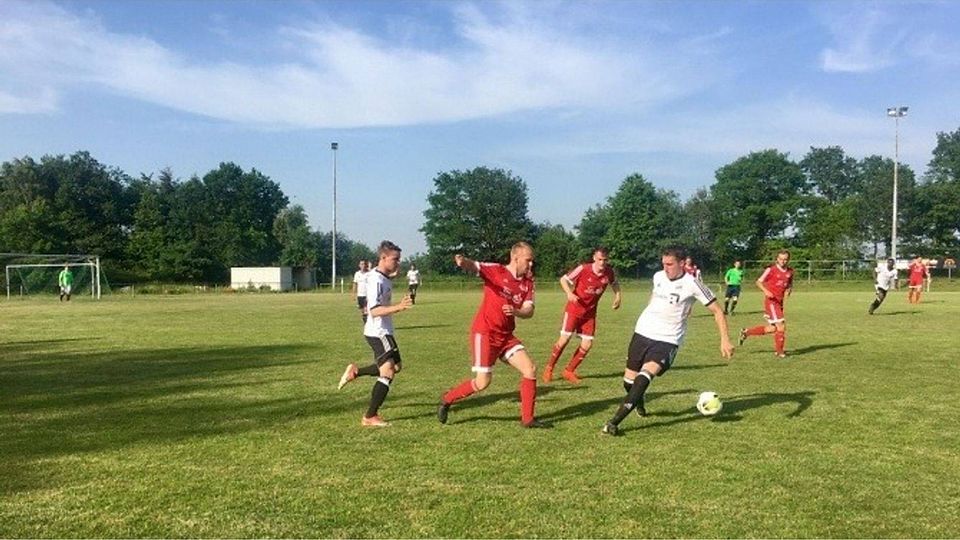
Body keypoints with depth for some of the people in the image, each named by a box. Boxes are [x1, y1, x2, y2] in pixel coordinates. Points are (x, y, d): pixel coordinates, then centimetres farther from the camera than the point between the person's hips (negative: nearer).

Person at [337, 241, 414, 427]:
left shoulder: (383, 277, 8)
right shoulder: (376, 281, -22)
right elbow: (374, 311, -29)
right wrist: (398, 307, -40)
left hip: (382, 331, 10)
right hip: (378, 332, -10)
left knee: (396, 366, 18)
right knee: (388, 373, -9)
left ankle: (355, 371, 24)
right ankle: (370, 417, -3)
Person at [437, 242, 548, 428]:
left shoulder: (528, 282, 6)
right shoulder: (496, 271, -10)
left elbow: (529, 311, -2)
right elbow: (473, 266, -27)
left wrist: (515, 311, -25)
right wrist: (463, 262, -51)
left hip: (506, 335, 7)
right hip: (485, 333, -6)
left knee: (530, 369, -3)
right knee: (483, 382, -6)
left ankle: (527, 418, 9)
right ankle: (447, 400, 18)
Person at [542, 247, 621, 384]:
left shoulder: (609, 272, -9)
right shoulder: (583, 269, -21)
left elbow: (615, 283, 14)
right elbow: (563, 279, -11)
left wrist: (617, 296, -3)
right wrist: (569, 293, -28)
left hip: (590, 312, 4)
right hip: (574, 309, -4)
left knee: (587, 344, -1)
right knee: (564, 338, -12)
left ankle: (569, 371, 16)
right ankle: (549, 368, 8)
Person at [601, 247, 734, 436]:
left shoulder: (691, 284, -11)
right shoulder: (658, 277, 4)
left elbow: (717, 311, -6)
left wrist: (724, 339, -12)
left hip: (668, 339, -5)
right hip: (643, 333, 5)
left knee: (646, 374, -27)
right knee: (629, 379, 8)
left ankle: (614, 421, -26)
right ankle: (638, 401, 45)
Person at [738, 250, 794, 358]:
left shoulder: (790, 271, 7)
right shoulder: (771, 269, -10)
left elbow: (790, 284, 21)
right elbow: (759, 282, -5)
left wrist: (788, 290, -2)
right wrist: (766, 291, -23)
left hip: (780, 301, 7)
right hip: (771, 300, -7)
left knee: (772, 328, 11)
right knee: (781, 326, -9)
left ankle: (746, 332, 25)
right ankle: (780, 351, 6)